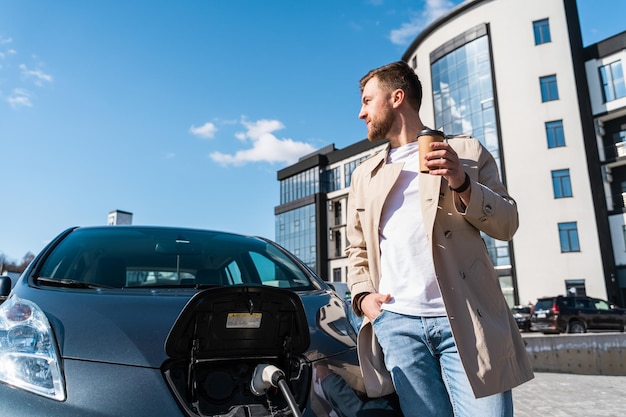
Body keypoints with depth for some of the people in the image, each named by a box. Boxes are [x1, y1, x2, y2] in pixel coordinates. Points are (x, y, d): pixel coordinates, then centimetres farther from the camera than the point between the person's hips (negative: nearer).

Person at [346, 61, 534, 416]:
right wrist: (363, 295, 2)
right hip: (396, 322, 3)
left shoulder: (466, 151, 9)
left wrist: (463, 183, -12)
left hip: (465, 320, -2)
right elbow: (357, 248, 20)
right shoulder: (365, 174, 19)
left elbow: (507, 224, 4)